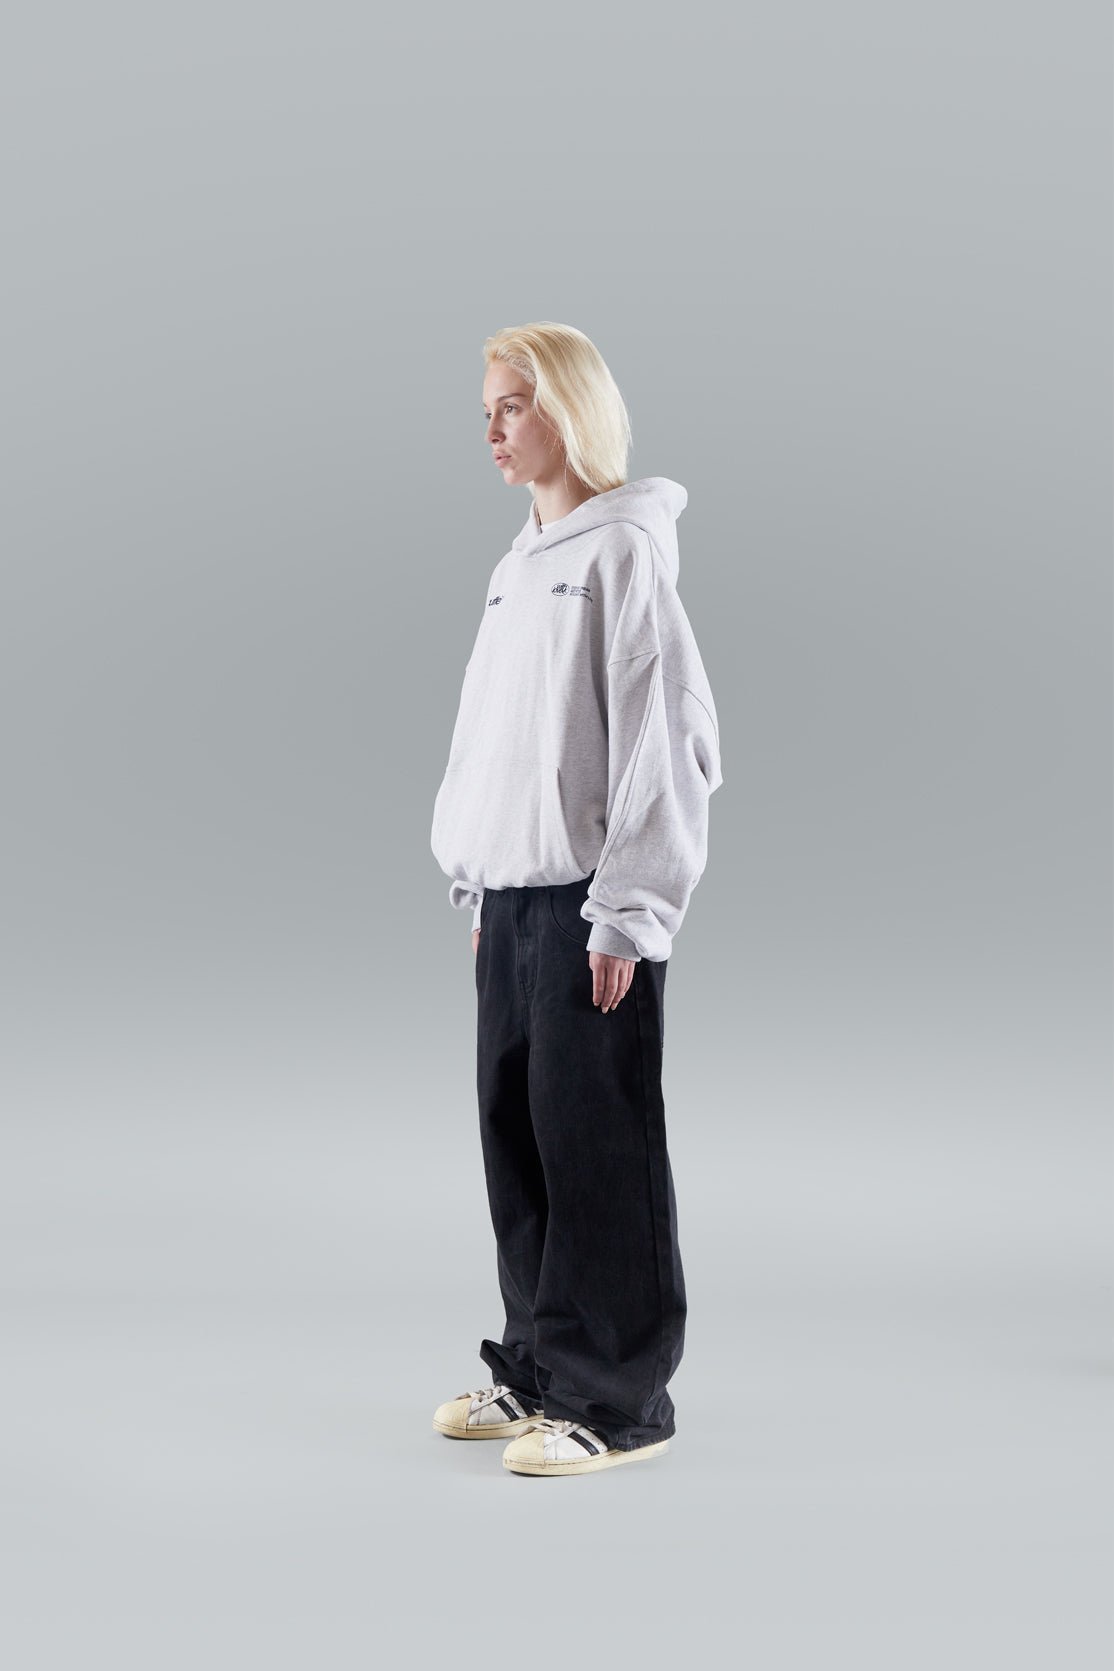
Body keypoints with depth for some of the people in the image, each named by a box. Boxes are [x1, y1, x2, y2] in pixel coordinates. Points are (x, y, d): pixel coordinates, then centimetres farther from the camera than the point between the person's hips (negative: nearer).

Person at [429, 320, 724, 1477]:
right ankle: (540, 1369, 22)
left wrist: (628, 913, -16)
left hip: (591, 900, -8)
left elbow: (661, 736, -14)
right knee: (515, 1127, 11)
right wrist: (477, 885, 14)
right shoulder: (518, 567, 16)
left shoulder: (625, 552, -9)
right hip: (512, 894, 8)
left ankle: (619, 1399, 4)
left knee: (594, 1136, -4)